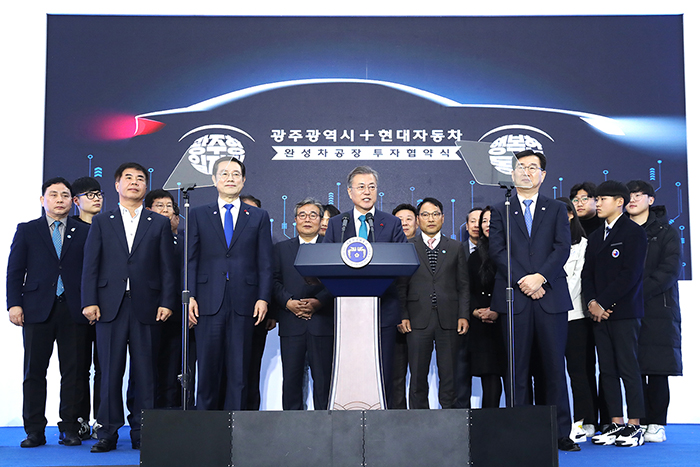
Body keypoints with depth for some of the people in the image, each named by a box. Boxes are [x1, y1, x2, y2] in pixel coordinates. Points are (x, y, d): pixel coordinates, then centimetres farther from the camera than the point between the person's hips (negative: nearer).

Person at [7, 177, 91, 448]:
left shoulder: (85, 232, 10)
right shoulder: (26, 231, 11)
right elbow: (15, 270, 7)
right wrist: (14, 304, -3)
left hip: (74, 311, 0)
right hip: (38, 310, 0)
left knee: (74, 371, 1)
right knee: (34, 370, 3)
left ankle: (70, 428, 10)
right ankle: (34, 431, 11)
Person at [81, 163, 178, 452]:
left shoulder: (160, 223, 12)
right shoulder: (101, 222, 13)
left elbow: (168, 267, 6)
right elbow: (90, 265, 7)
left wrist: (167, 302, -3)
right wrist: (89, 301, -4)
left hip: (146, 307, 0)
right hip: (110, 306, 0)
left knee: (144, 371, 1)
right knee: (110, 371, 1)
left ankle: (141, 433, 9)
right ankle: (108, 433, 10)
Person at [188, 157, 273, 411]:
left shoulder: (259, 216, 10)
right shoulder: (199, 215, 11)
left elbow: (265, 262, 6)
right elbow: (191, 260, 6)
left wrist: (263, 298, -3)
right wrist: (190, 296, -4)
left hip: (243, 304, 0)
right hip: (208, 303, 0)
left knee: (239, 370, 3)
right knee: (208, 368, 4)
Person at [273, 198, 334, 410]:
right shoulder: (281, 248, 16)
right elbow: (275, 281, 7)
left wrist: (319, 301, -14)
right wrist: (288, 302, -9)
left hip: (323, 322, -1)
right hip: (291, 323, 2)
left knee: (323, 377, -1)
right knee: (291, 377, 2)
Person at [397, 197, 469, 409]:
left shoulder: (456, 247, 13)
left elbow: (463, 285, 10)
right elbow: (400, 285, 5)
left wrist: (463, 315, 0)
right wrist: (402, 316, -4)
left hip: (448, 320, 1)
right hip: (418, 319, -1)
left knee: (449, 374, 2)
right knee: (418, 374, 2)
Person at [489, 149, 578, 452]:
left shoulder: (557, 210, 15)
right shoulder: (500, 211, 14)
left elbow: (562, 248, 3)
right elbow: (497, 249, 2)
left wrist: (540, 277, -12)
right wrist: (522, 281, -10)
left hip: (550, 296, 0)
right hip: (514, 297, 0)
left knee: (554, 366, 0)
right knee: (518, 369, 1)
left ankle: (560, 433, 5)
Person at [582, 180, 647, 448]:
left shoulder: (634, 232, -2)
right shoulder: (595, 237, 20)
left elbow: (630, 274, -11)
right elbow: (587, 273, 14)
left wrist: (604, 303, -12)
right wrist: (592, 303, -3)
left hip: (624, 311, -6)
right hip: (599, 312, 6)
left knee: (628, 368, -5)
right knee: (607, 370, 5)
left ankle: (634, 426, 2)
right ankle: (616, 423, 11)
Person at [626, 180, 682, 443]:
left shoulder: (666, 233, 5)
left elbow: (669, 272, -6)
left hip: (658, 310, -2)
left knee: (657, 369, -2)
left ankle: (657, 424, 5)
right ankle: (640, 422, 7)